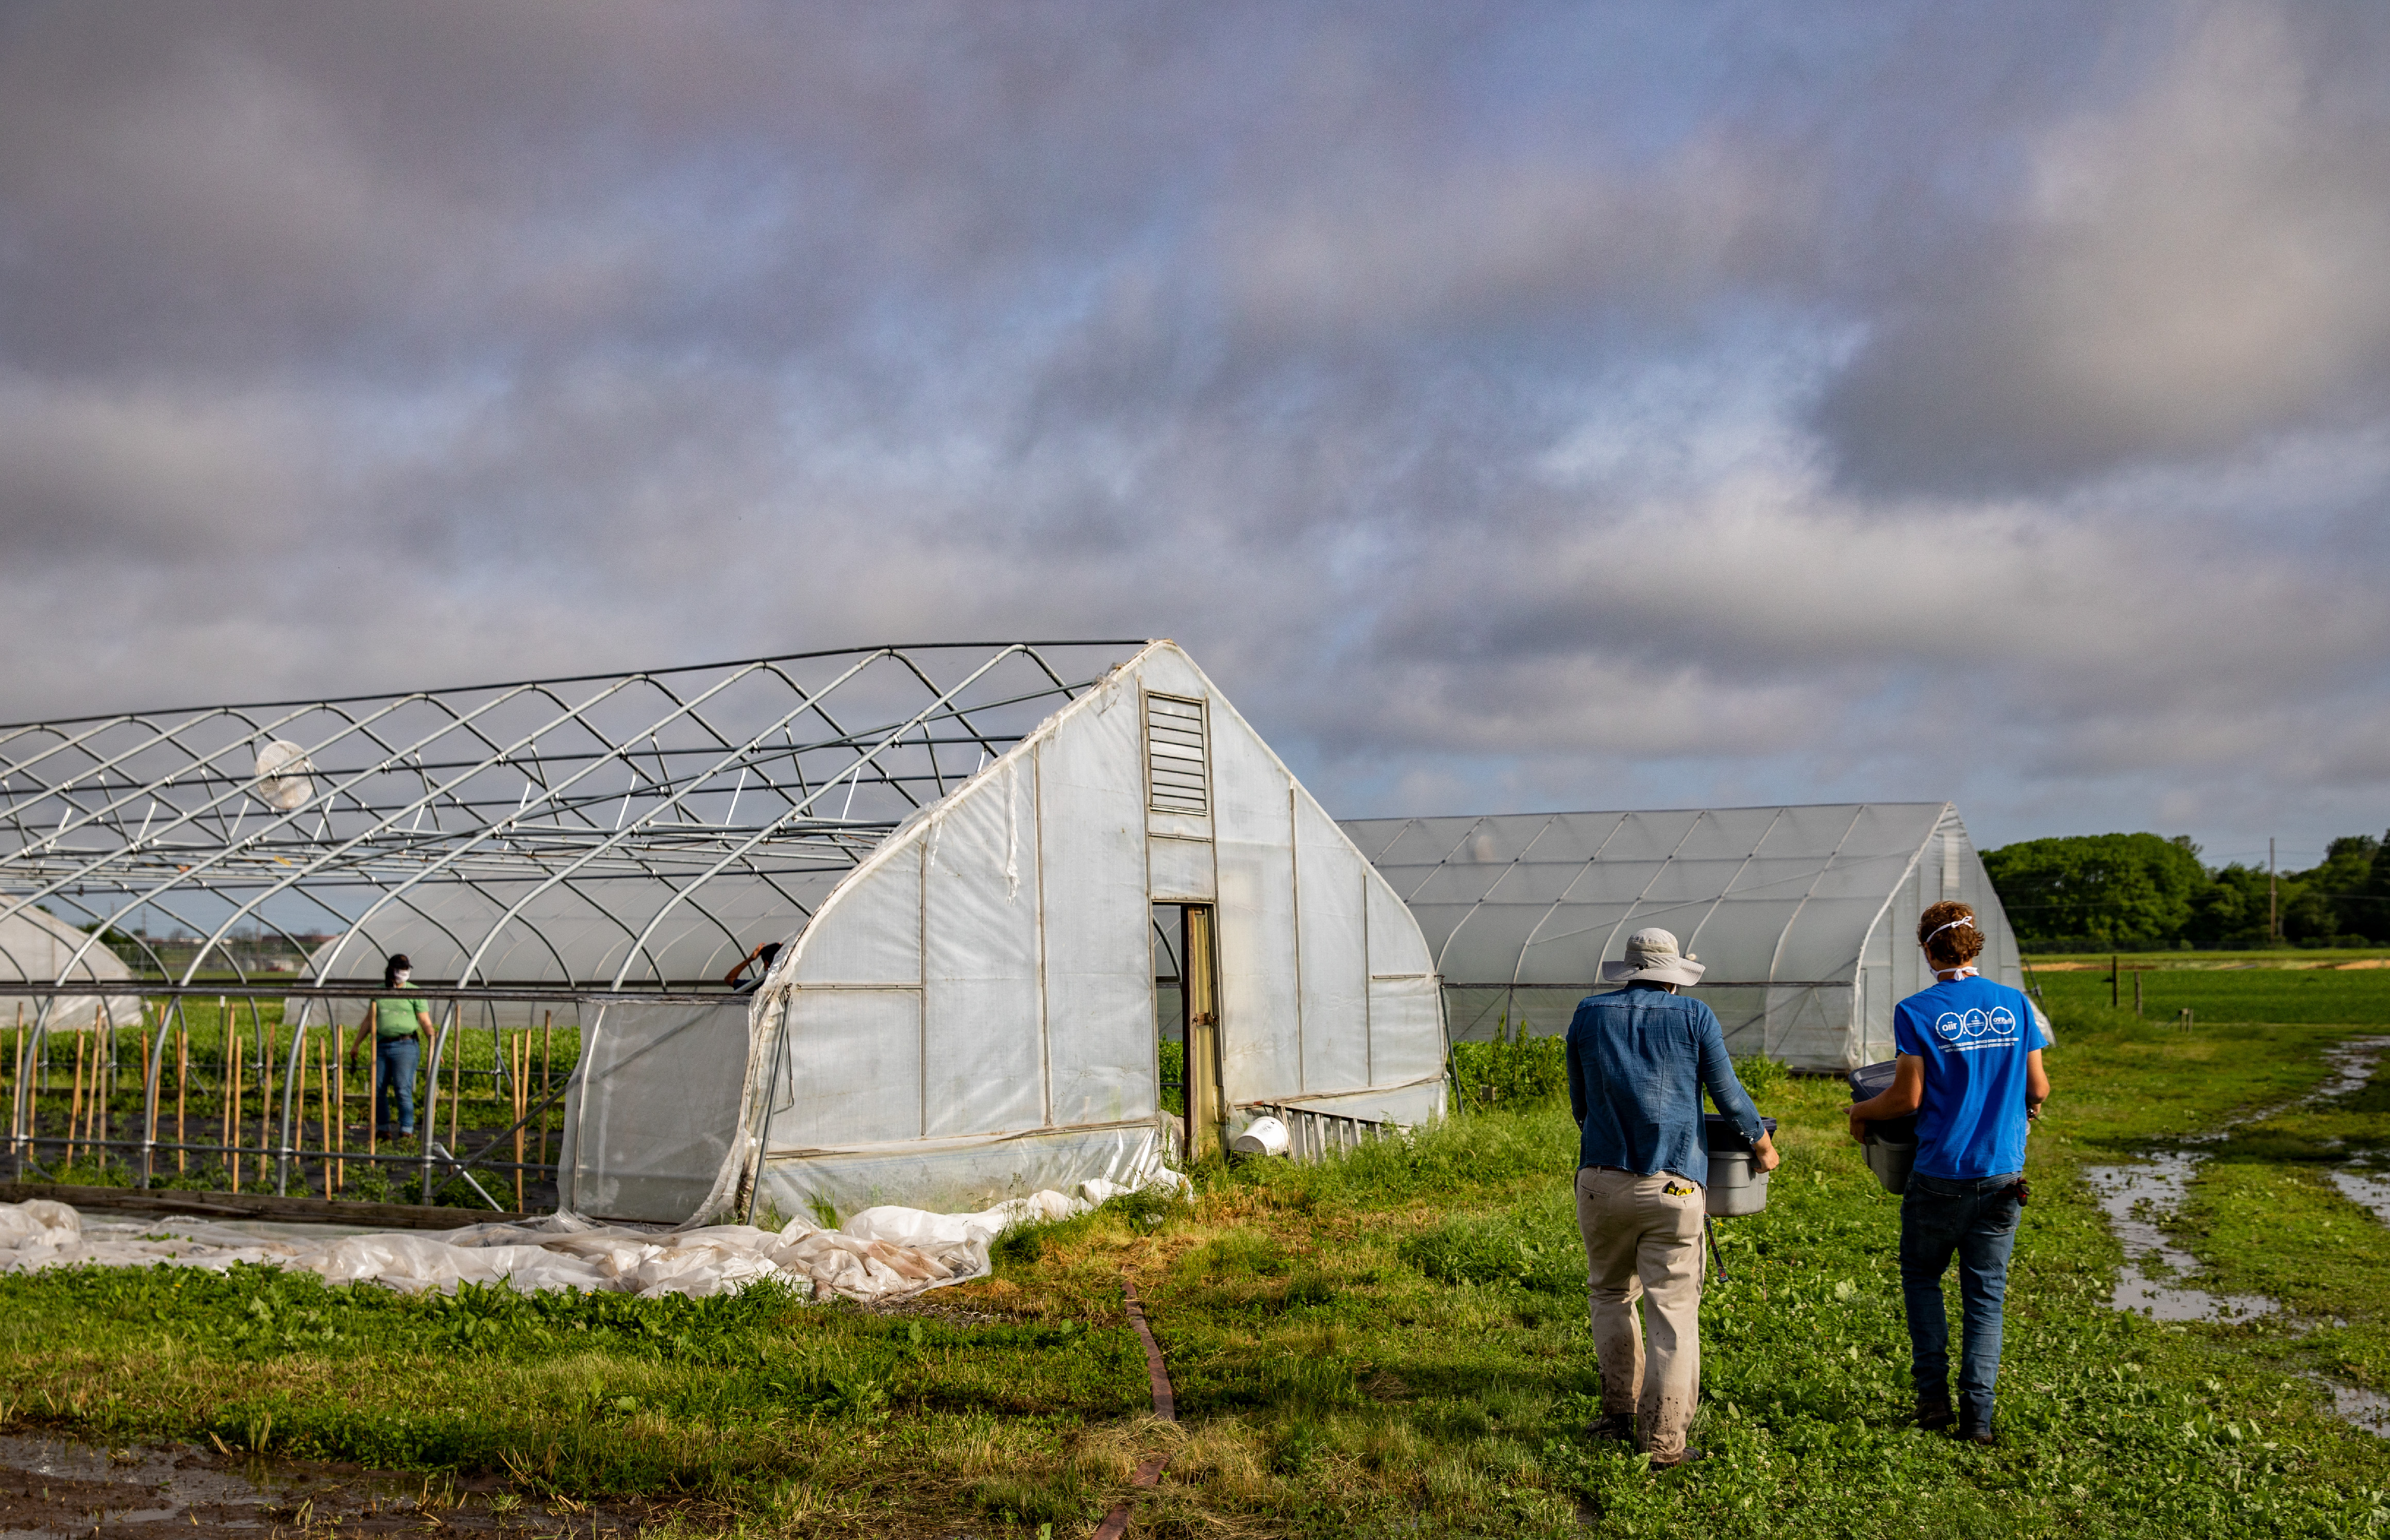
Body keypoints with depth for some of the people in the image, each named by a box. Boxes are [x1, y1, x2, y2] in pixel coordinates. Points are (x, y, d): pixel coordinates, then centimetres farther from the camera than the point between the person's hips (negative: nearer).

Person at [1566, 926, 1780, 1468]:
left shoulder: (1589, 1015, 8)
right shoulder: (1695, 1018, 2)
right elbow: (1728, 1094, 7)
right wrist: (1761, 1140, 25)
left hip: (1602, 1178, 2)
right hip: (1672, 1186, -2)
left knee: (1610, 1292, 21)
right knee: (1673, 1310, 2)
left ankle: (1621, 1408, 19)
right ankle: (1664, 1440, 1)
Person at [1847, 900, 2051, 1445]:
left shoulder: (1917, 1011, -10)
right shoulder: (2015, 1004, 2)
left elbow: (1908, 1098, -11)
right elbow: (2038, 1089, 5)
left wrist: (1861, 1112, 7)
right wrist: (2030, 1103, 28)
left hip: (1941, 1171, -3)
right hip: (2003, 1174, 3)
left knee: (1921, 1278, 17)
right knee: (1986, 1294, 10)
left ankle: (1933, 1392, 13)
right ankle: (1977, 1414, 8)